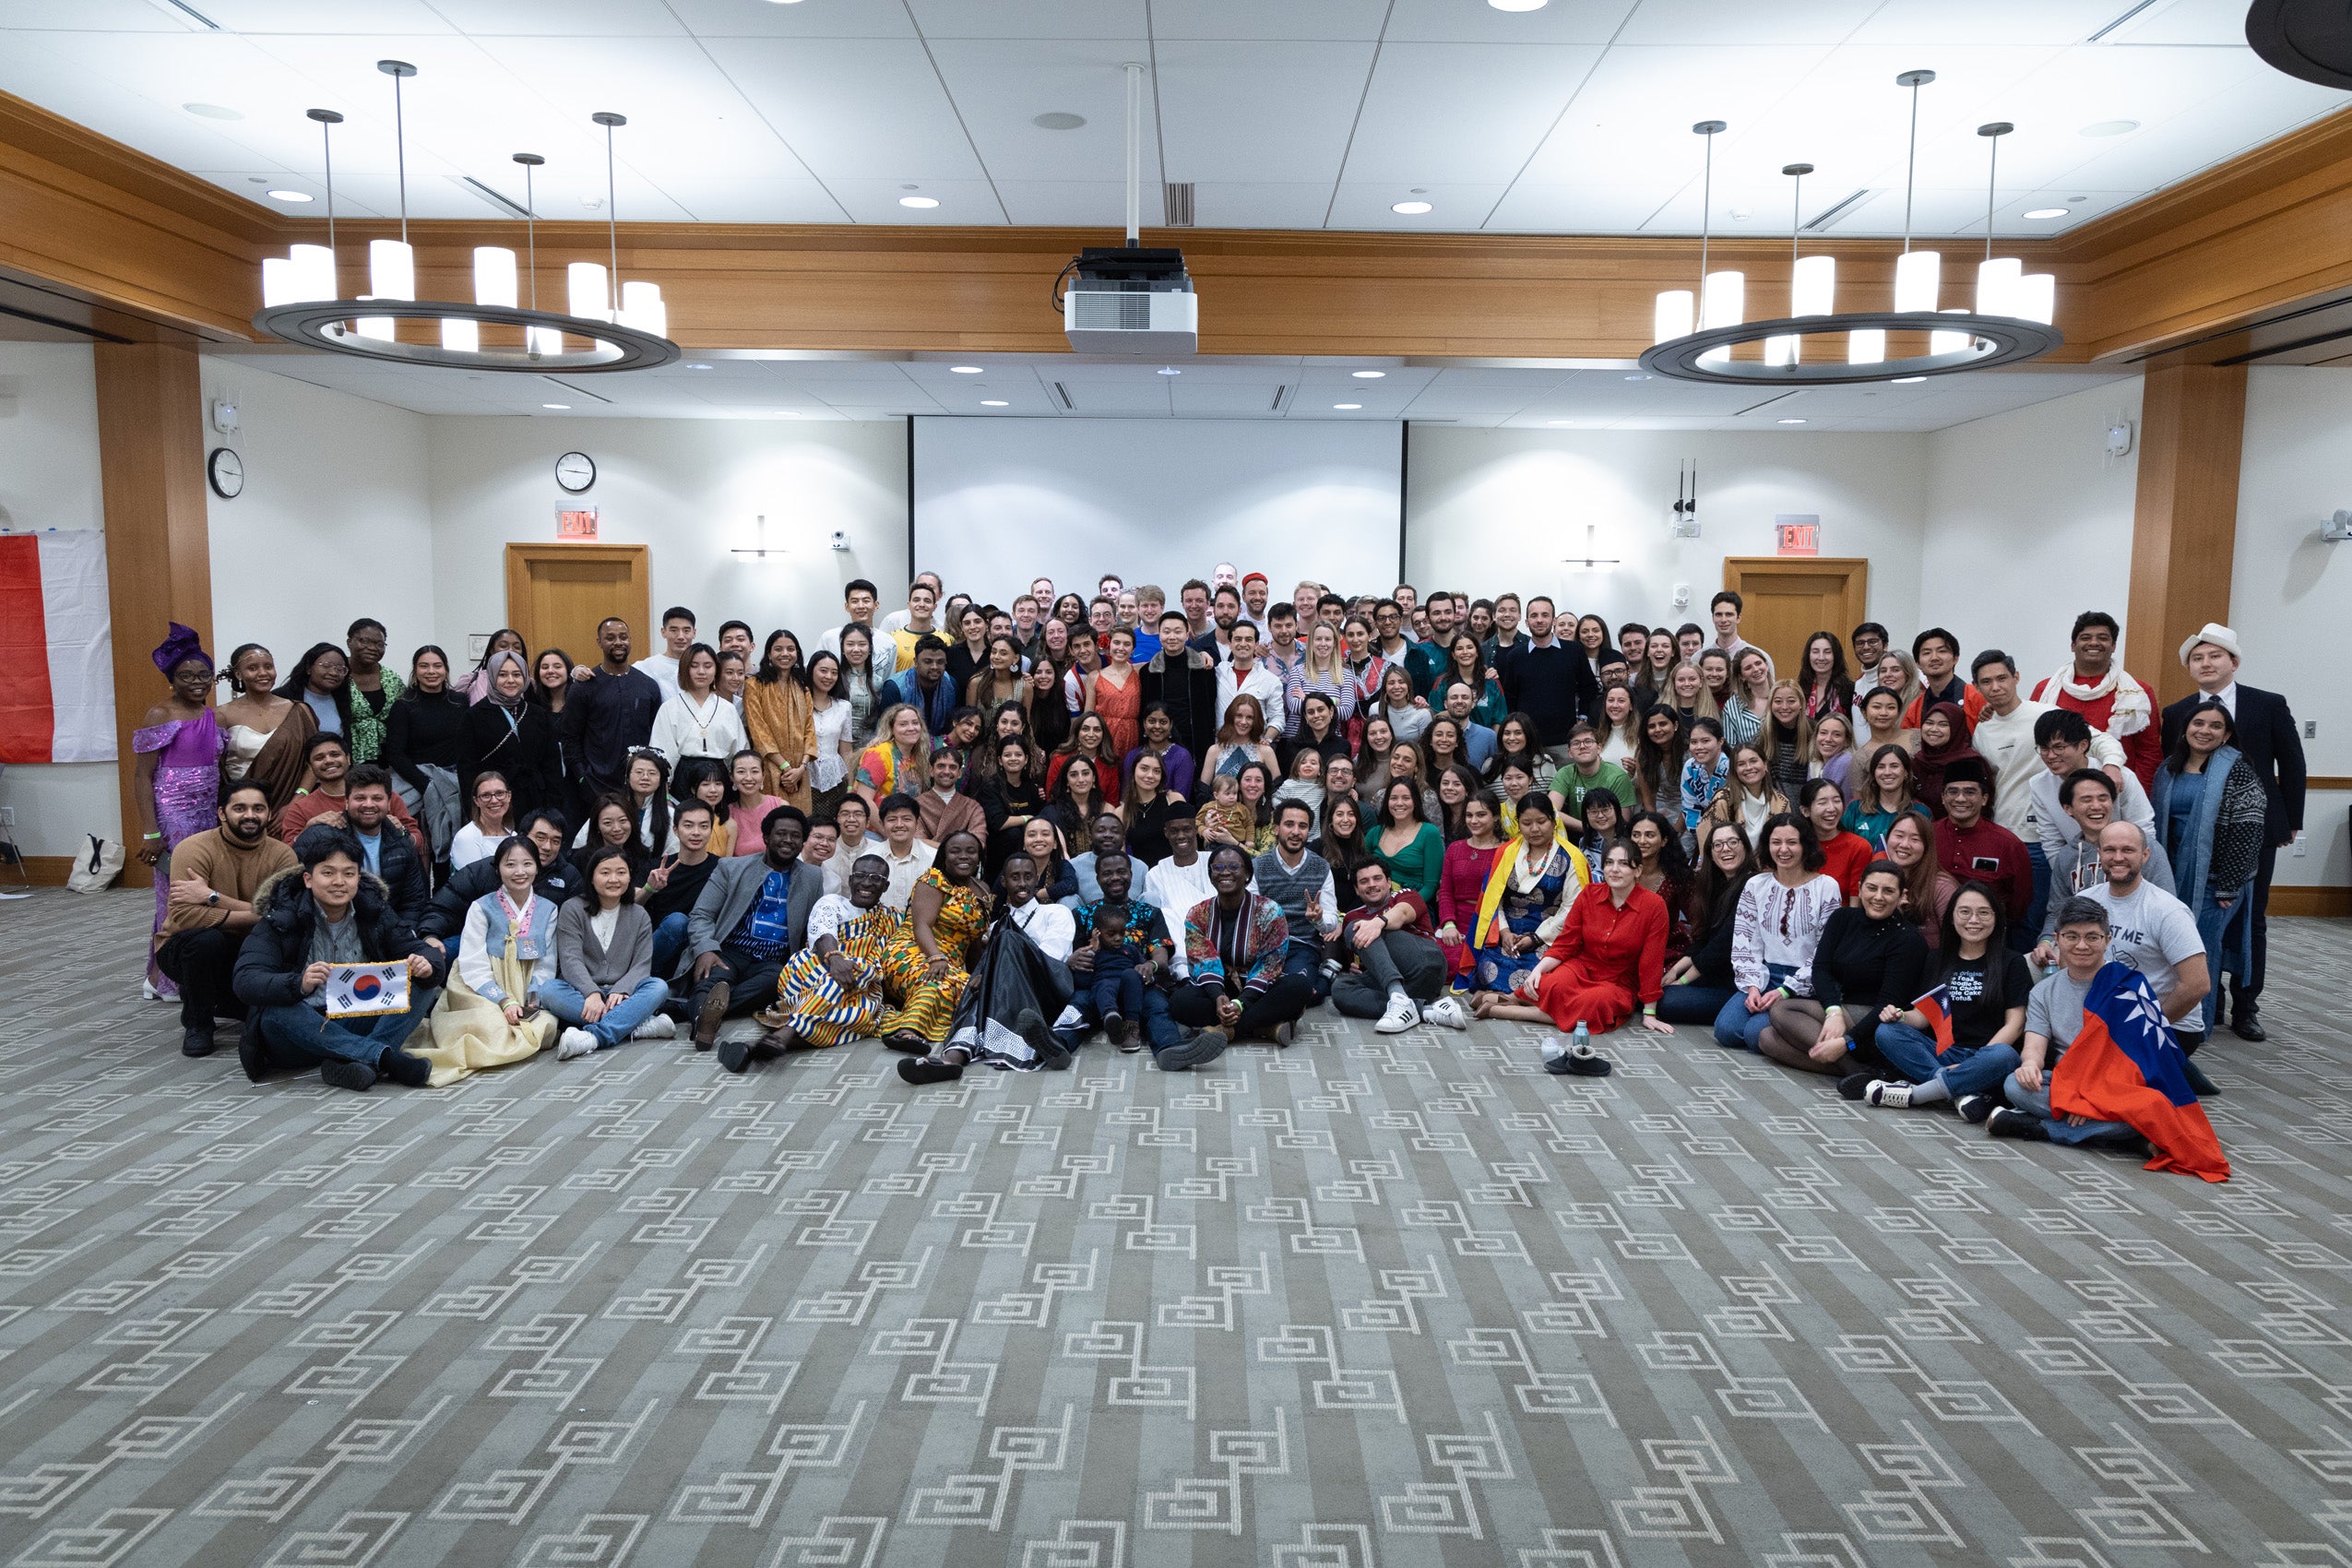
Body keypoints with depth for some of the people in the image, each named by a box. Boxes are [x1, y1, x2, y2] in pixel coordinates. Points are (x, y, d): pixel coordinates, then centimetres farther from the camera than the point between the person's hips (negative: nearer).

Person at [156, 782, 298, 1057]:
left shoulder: (282, 855, -8)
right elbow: (183, 916, -29)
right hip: (184, 949, -4)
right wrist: (254, 916, -30)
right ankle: (196, 1023, -8)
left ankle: (226, 1002, 12)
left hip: (249, 954, 4)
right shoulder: (194, 849, -16)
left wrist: (212, 896, -28)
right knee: (207, 938, -35)